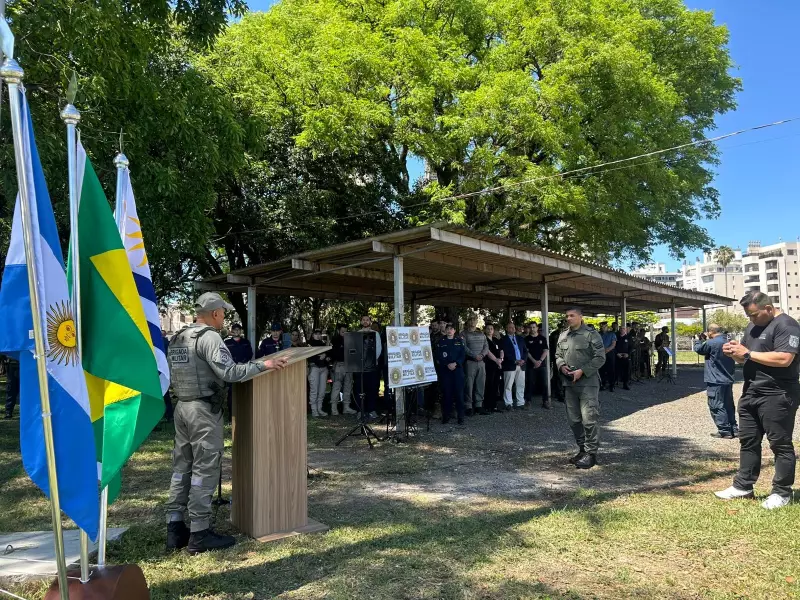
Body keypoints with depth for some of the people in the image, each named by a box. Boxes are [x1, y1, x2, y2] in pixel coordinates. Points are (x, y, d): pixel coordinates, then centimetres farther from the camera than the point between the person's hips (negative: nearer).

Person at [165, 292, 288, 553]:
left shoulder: (178, 339, 13)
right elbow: (229, 372, -23)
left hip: (182, 407, 9)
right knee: (204, 470, -2)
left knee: (182, 466, 12)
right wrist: (263, 365, -17)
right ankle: (199, 534, 3)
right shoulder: (209, 337, -14)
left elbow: (173, 374, 16)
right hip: (203, 409, -9)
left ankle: (175, 529, 18)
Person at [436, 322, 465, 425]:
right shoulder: (441, 342, 9)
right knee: (446, 393, -1)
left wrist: (455, 363, -11)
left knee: (459, 392, -3)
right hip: (445, 370, 0)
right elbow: (438, 357, 2)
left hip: (458, 369, 0)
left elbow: (463, 355, 3)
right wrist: (447, 365, -11)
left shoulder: (459, 341, 10)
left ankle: (460, 416, 2)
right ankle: (446, 415, 7)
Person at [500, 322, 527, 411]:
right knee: (508, 386, -3)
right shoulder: (504, 340, 1)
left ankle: (520, 403, 14)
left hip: (521, 365, 5)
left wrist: (523, 360, -4)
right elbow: (505, 353, -8)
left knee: (521, 385, 7)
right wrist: (515, 361, -15)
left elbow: (525, 350, 14)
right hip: (510, 366, -5)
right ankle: (509, 404, 3)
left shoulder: (520, 338, 17)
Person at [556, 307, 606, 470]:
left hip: (588, 384, -7)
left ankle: (591, 453, 3)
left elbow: (600, 358, -10)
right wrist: (561, 366, 0)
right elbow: (558, 355, 22)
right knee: (574, 419, 11)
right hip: (569, 384, 7)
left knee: (589, 419, -6)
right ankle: (582, 449, 24)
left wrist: (581, 371, -16)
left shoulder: (591, 334, -6)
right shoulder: (563, 336, 14)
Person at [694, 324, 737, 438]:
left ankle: (725, 431, 0)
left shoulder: (712, 343, -20)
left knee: (717, 407, -2)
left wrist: (700, 339, 12)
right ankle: (734, 429, 20)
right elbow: (733, 362, 19)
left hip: (716, 381, -9)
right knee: (728, 405, 15)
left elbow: (698, 349, -5)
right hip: (728, 380, 9)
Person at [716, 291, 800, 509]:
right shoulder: (753, 326, 15)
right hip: (751, 393, 9)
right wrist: (734, 352, -1)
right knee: (748, 441, 12)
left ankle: (782, 492, 12)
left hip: (777, 396, -9)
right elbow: (745, 358, 22)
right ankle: (743, 486, 21)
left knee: (780, 444, 2)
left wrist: (748, 353, -20)